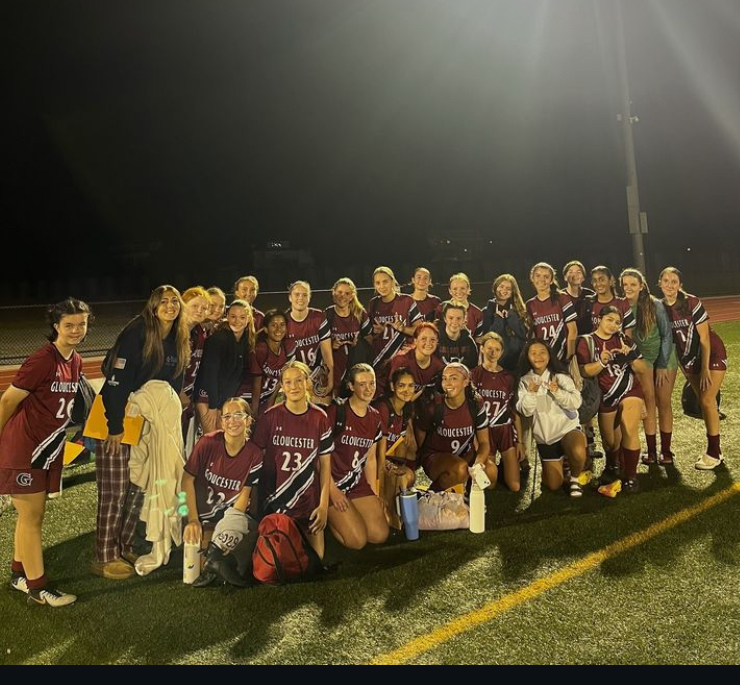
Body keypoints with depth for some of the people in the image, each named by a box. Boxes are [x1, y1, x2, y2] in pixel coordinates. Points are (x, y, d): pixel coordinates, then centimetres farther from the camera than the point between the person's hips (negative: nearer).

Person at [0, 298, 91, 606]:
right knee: (31, 517, 1)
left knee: (33, 515, 18)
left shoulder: (76, 361, 5)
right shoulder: (42, 360, -19)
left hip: (48, 448, 8)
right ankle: (38, 588, 12)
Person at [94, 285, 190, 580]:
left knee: (138, 488, 12)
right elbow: (116, 382, -21)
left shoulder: (179, 342, 4)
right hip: (116, 421, -7)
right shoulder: (136, 334, -18)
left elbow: (174, 385, 11)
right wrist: (115, 427, -22)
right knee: (114, 491, -2)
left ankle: (124, 549, 26)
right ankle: (105, 558, 10)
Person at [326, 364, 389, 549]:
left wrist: (374, 493, 7)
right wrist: (332, 490, -14)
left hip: (359, 483, 6)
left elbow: (371, 458, 13)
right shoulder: (336, 411, -15)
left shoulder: (375, 418, 7)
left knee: (380, 535, -4)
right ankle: (329, 516, 13)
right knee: (358, 540, -13)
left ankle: (342, 517, 19)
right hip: (333, 482, -6)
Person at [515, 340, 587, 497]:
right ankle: (558, 462, 39)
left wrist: (557, 392, -31)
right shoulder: (524, 381, -3)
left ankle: (574, 479, -4)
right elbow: (525, 411, -11)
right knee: (554, 485, 4)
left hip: (568, 427, -2)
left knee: (578, 452, -36)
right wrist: (531, 393, -29)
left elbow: (576, 402, -15)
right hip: (544, 435, 2)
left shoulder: (561, 376, -5)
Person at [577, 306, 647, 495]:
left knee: (630, 432, -21)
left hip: (631, 391, 1)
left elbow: (643, 369, 1)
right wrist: (601, 362, -29)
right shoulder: (587, 341, -4)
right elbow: (584, 371, -13)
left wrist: (630, 356, -17)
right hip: (606, 396, 0)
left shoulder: (623, 339, 3)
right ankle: (612, 467, 44)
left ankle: (631, 476, -7)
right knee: (610, 441, 12)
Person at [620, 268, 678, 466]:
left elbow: (666, 335, -11)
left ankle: (666, 451, 8)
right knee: (649, 401, -7)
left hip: (665, 356, -1)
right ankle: (651, 450, -1)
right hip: (641, 357, 1)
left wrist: (663, 365, -10)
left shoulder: (655, 305, -18)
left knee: (664, 403, 0)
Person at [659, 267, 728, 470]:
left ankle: (714, 453, -1)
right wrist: (684, 367, -1)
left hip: (712, 354, -5)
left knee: (707, 400, -10)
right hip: (689, 358, 5)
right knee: (704, 402, 9)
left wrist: (705, 369, -17)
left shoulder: (692, 303, -21)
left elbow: (704, 337, -18)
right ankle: (714, 450, 19)